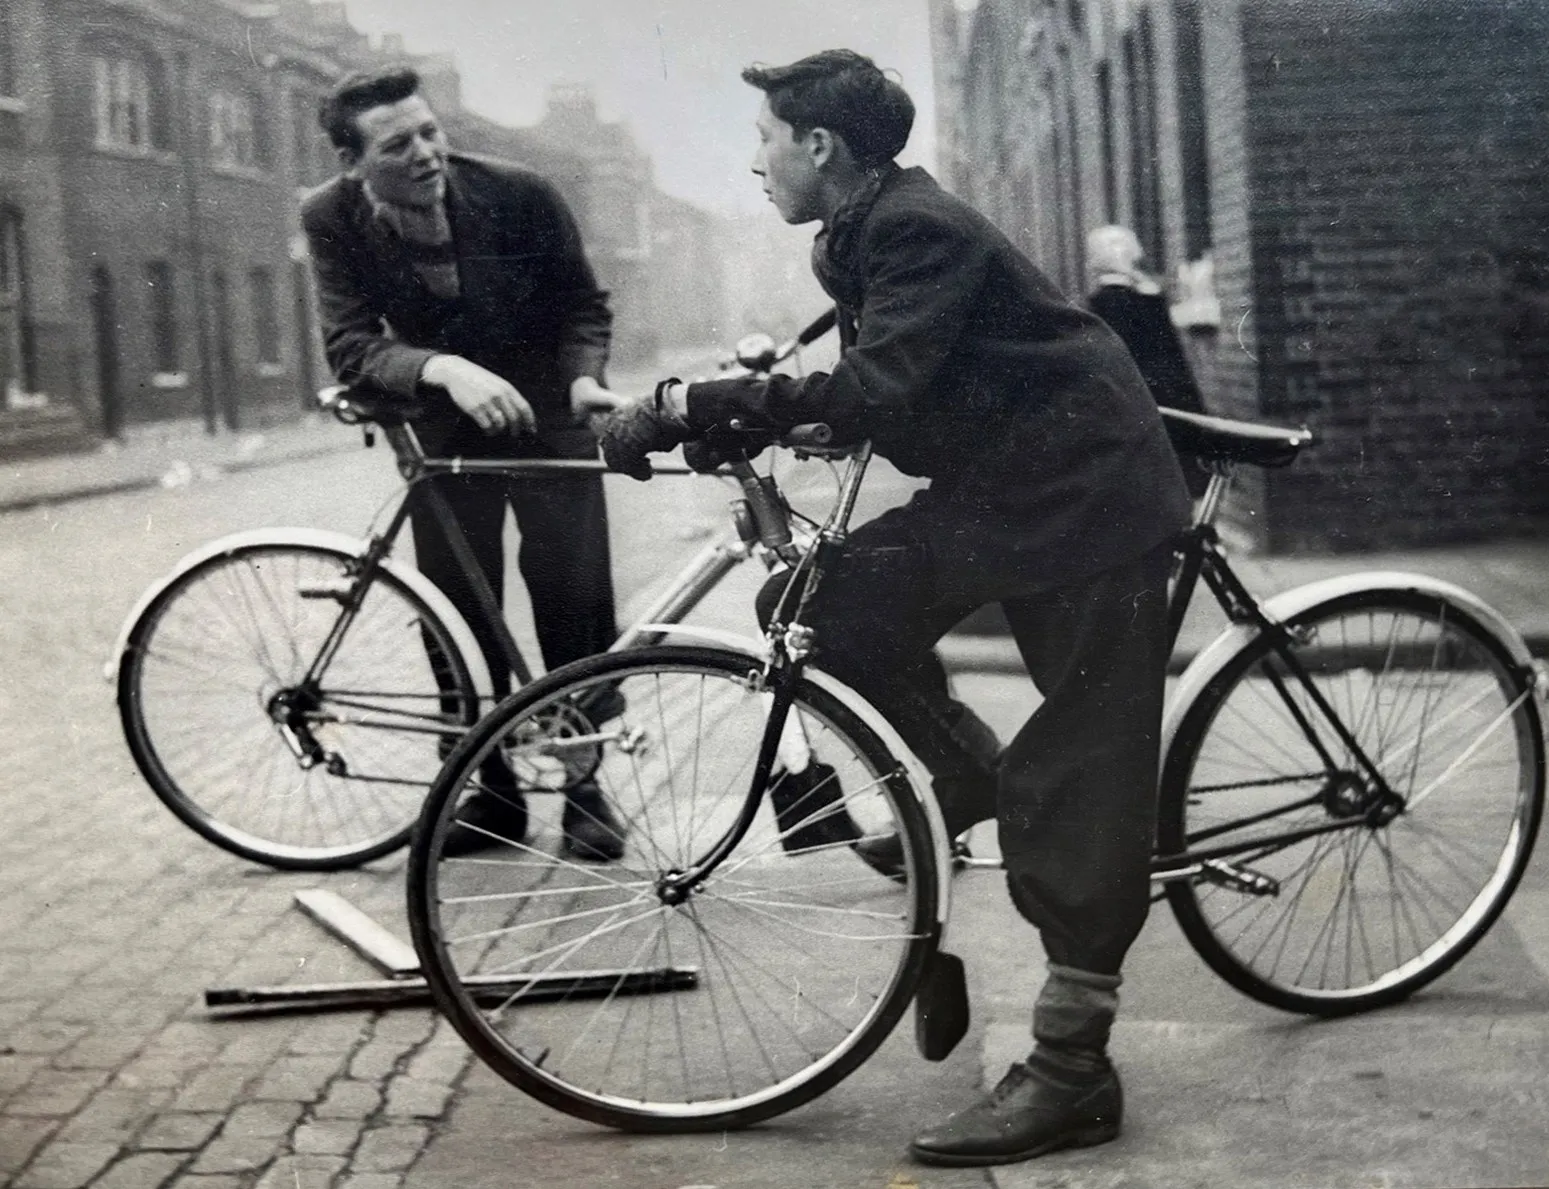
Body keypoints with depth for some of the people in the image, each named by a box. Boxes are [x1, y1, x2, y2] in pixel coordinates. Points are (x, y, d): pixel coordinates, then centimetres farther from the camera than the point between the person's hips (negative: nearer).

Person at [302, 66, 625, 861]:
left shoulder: (519, 195, -21)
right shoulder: (333, 219, -17)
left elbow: (582, 304, -6)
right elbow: (351, 345, -23)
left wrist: (582, 376, -25)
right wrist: (443, 368, -41)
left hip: (544, 415, -2)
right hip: (442, 427, 2)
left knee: (576, 606, -8)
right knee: (456, 616, 3)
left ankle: (584, 784, 9)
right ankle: (493, 790, 18)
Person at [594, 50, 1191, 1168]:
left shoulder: (919, 229, -20)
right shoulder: (866, 231, 10)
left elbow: (877, 392, -32)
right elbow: (866, 382, 18)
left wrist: (693, 403, -33)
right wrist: (711, 415, 9)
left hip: (1086, 496, -9)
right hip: (998, 488, 9)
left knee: (1077, 781, -7)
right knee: (820, 602, -3)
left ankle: (1073, 1069, -2)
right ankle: (970, 776, 15)